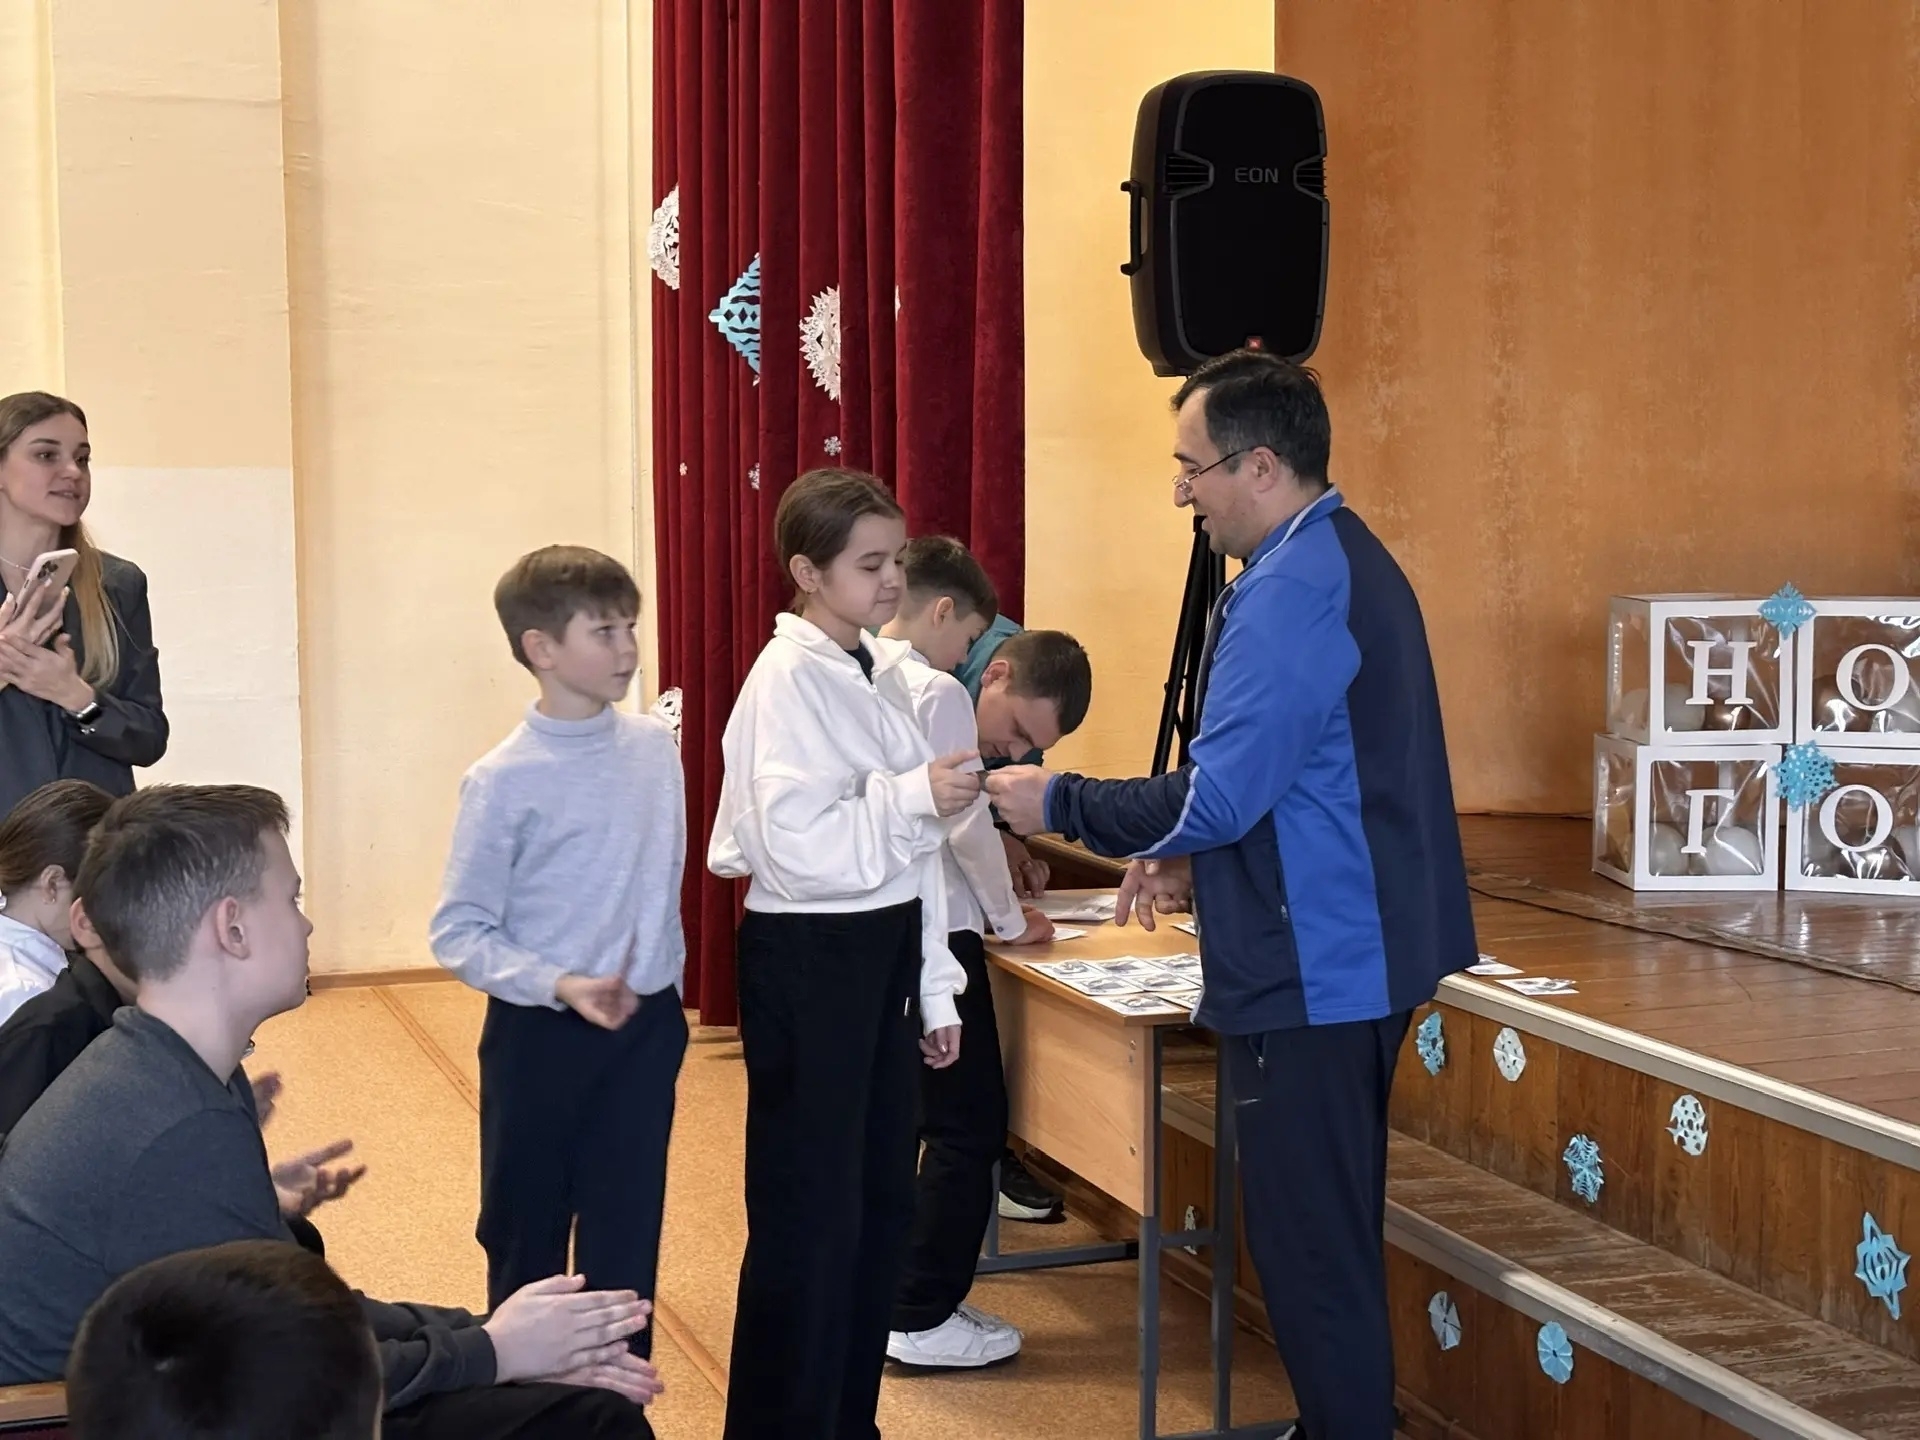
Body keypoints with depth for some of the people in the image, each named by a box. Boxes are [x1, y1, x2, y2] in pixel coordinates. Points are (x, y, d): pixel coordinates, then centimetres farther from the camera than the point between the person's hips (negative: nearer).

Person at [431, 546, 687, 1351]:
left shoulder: (657, 751, 0)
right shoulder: (504, 781, -14)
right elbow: (459, 934, -13)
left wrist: (661, 990, 11)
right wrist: (558, 985, -25)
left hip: (645, 1028, 4)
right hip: (539, 1035, -3)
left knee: (627, 1236, 9)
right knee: (525, 1237, 11)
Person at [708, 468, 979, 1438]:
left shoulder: (885, 671, 9)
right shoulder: (788, 678, -15)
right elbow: (797, 846, -23)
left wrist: (934, 988, 14)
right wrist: (915, 796, -23)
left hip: (883, 948, 8)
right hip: (809, 957, -8)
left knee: (881, 1199, 16)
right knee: (810, 1214, 0)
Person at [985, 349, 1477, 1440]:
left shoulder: (1290, 588, -19)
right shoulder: (1350, 559, 13)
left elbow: (1218, 794, -22)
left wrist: (1059, 803, -10)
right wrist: (1198, 857, 15)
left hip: (1310, 975, -11)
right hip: (1359, 956, 11)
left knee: (1313, 1253, -2)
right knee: (1335, 1239, 20)